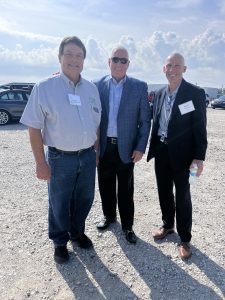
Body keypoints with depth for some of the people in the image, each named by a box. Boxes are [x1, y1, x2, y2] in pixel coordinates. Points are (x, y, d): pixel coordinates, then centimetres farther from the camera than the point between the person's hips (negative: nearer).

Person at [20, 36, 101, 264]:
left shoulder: (91, 88, 4)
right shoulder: (44, 88, -10)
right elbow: (34, 128, -9)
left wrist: (96, 151, 10)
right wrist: (41, 163, -11)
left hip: (88, 156, 4)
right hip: (60, 158, -4)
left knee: (84, 200, 18)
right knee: (59, 204, 13)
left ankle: (77, 232, 44)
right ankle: (60, 242, 36)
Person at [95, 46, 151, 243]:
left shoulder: (139, 86, -2)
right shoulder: (98, 85, 2)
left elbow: (145, 120, -2)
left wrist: (140, 147, -6)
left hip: (126, 147, -2)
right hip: (103, 147, 2)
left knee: (126, 189, 9)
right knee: (106, 186, 15)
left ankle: (127, 225, 26)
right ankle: (109, 216, 38)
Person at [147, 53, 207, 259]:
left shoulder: (195, 93, -9)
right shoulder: (160, 94, 8)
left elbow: (200, 127, -11)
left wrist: (199, 156, -14)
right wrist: (153, 148, 9)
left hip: (181, 153, -5)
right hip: (161, 151, 5)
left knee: (182, 196, 4)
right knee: (164, 192, 17)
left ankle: (185, 239, 21)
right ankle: (167, 225, 39)